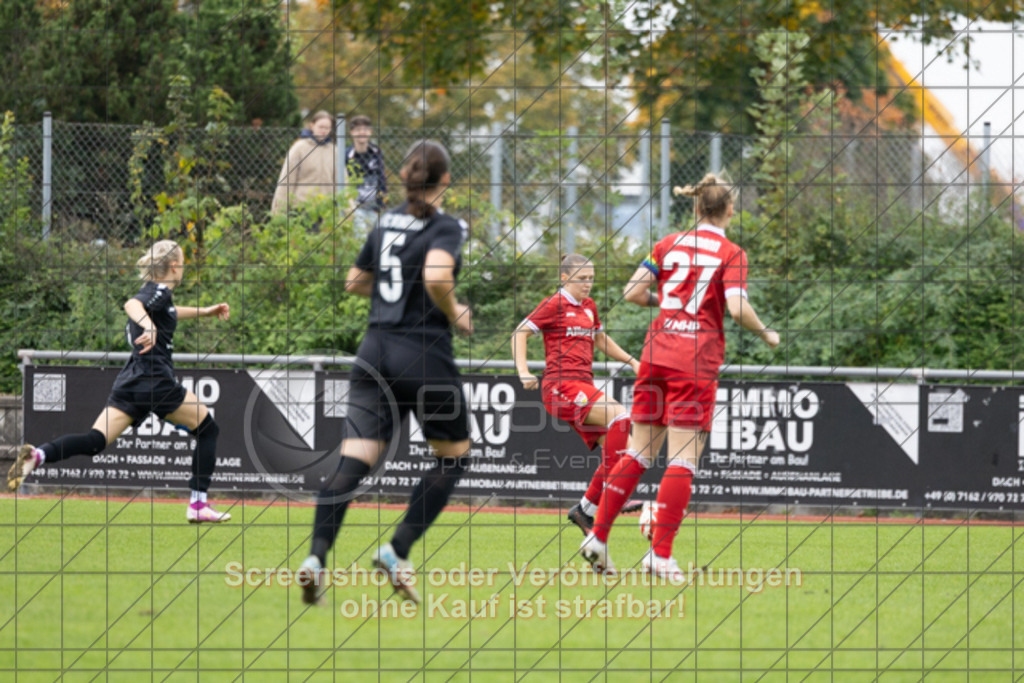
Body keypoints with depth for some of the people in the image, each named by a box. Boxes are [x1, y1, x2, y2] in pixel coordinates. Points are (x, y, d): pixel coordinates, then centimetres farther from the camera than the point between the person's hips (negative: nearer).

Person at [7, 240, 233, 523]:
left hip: (129, 382, 8)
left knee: (95, 440, -7)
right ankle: (198, 505, 5)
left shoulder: (156, 293, 23)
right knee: (207, 428, 11)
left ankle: (37, 455, -34)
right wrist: (149, 326, -46)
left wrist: (205, 311, 52)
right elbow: (132, 304, -27)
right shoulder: (159, 292, -5)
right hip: (156, 381, -8)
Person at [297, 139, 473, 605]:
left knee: (352, 463, -4)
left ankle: (317, 556, -25)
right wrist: (454, 314, -8)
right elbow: (437, 276, -26)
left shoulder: (386, 224, 12)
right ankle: (398, 550, 1)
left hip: (375, 353, 5)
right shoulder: (445, 228, -7)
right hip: (424, 355, -5)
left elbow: (355, 282, 23)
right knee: (454, 457, 15)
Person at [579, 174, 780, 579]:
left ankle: (598, 536, 11)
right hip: (697, 361, -5)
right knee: (683, 459, -4)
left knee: (639, 451, 14)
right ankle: (660, 555, -10)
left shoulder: (668, 244, 10)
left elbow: (633, 293, 5)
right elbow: (737, 309, -15)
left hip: (656, 354, 5)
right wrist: (766, 335, 2)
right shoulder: (731, 254, -2)